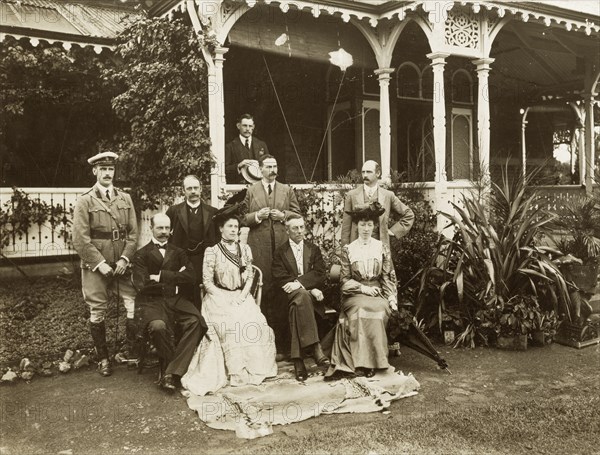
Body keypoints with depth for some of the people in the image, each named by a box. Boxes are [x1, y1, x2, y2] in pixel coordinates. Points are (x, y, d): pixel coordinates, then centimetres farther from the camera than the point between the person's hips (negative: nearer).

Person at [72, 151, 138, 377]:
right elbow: (80, 239, -8)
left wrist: (125, 259, -6)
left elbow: (133, 232, 6)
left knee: (135, 307, -5)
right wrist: (100, 263, -13)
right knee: (97, 313, 3)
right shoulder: (85, 201, -2)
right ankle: (102, 359, 18)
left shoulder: (125, 198, 7)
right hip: (95, 266, -2)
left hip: (121, 264, 3)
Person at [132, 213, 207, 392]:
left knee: (196, 322, -27)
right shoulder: (141, 255, 8)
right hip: (152, 301, -3)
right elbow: (142, 285, -6)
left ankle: (172, 373, -22)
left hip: (176, 300, 3)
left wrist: (161, 276, -6)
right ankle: (170, 367, -10)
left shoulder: (179, 252, 18)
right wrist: (174, 279, -2)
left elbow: (191, 276, 1)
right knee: (158, 326, -35)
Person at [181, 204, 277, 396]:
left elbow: (250, 276, 10)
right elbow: (208, 282, -3)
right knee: (231, 325, -30)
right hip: (219, 297, -3)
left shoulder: (245, 249, 12)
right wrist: (225, 299, -14)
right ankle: (234, 372, -21)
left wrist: (242, 296, -7)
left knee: (256, 323, -24)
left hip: (241, 296, 3)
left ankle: (253, 368, -11)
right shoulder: (212, 251, 0)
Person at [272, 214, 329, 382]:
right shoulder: (280, 252, 12)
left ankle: (298, 360, -42)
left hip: (310, 293, 2)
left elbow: (320, 274, 2)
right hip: (289, 294, -1)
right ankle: (315, 348, -46)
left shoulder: (314, 249, 18)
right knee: (302, 296, -39)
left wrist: (299, 283, -17)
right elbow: (279, 279, -3)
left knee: (296, 305, -36)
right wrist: (309, 289, -14)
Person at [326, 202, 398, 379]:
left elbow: (388, 277, 7)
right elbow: (345, 280, 5)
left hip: (378, 293, 1)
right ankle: (364, 362, -35)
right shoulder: (348, 250, 9)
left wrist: (392, 298, -7)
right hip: (354, 294, -1)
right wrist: (363, 288, -10)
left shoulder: (382, 248, 11)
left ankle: (367, 362, -30)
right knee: (363, 308, -34)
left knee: (378, 309, -33)